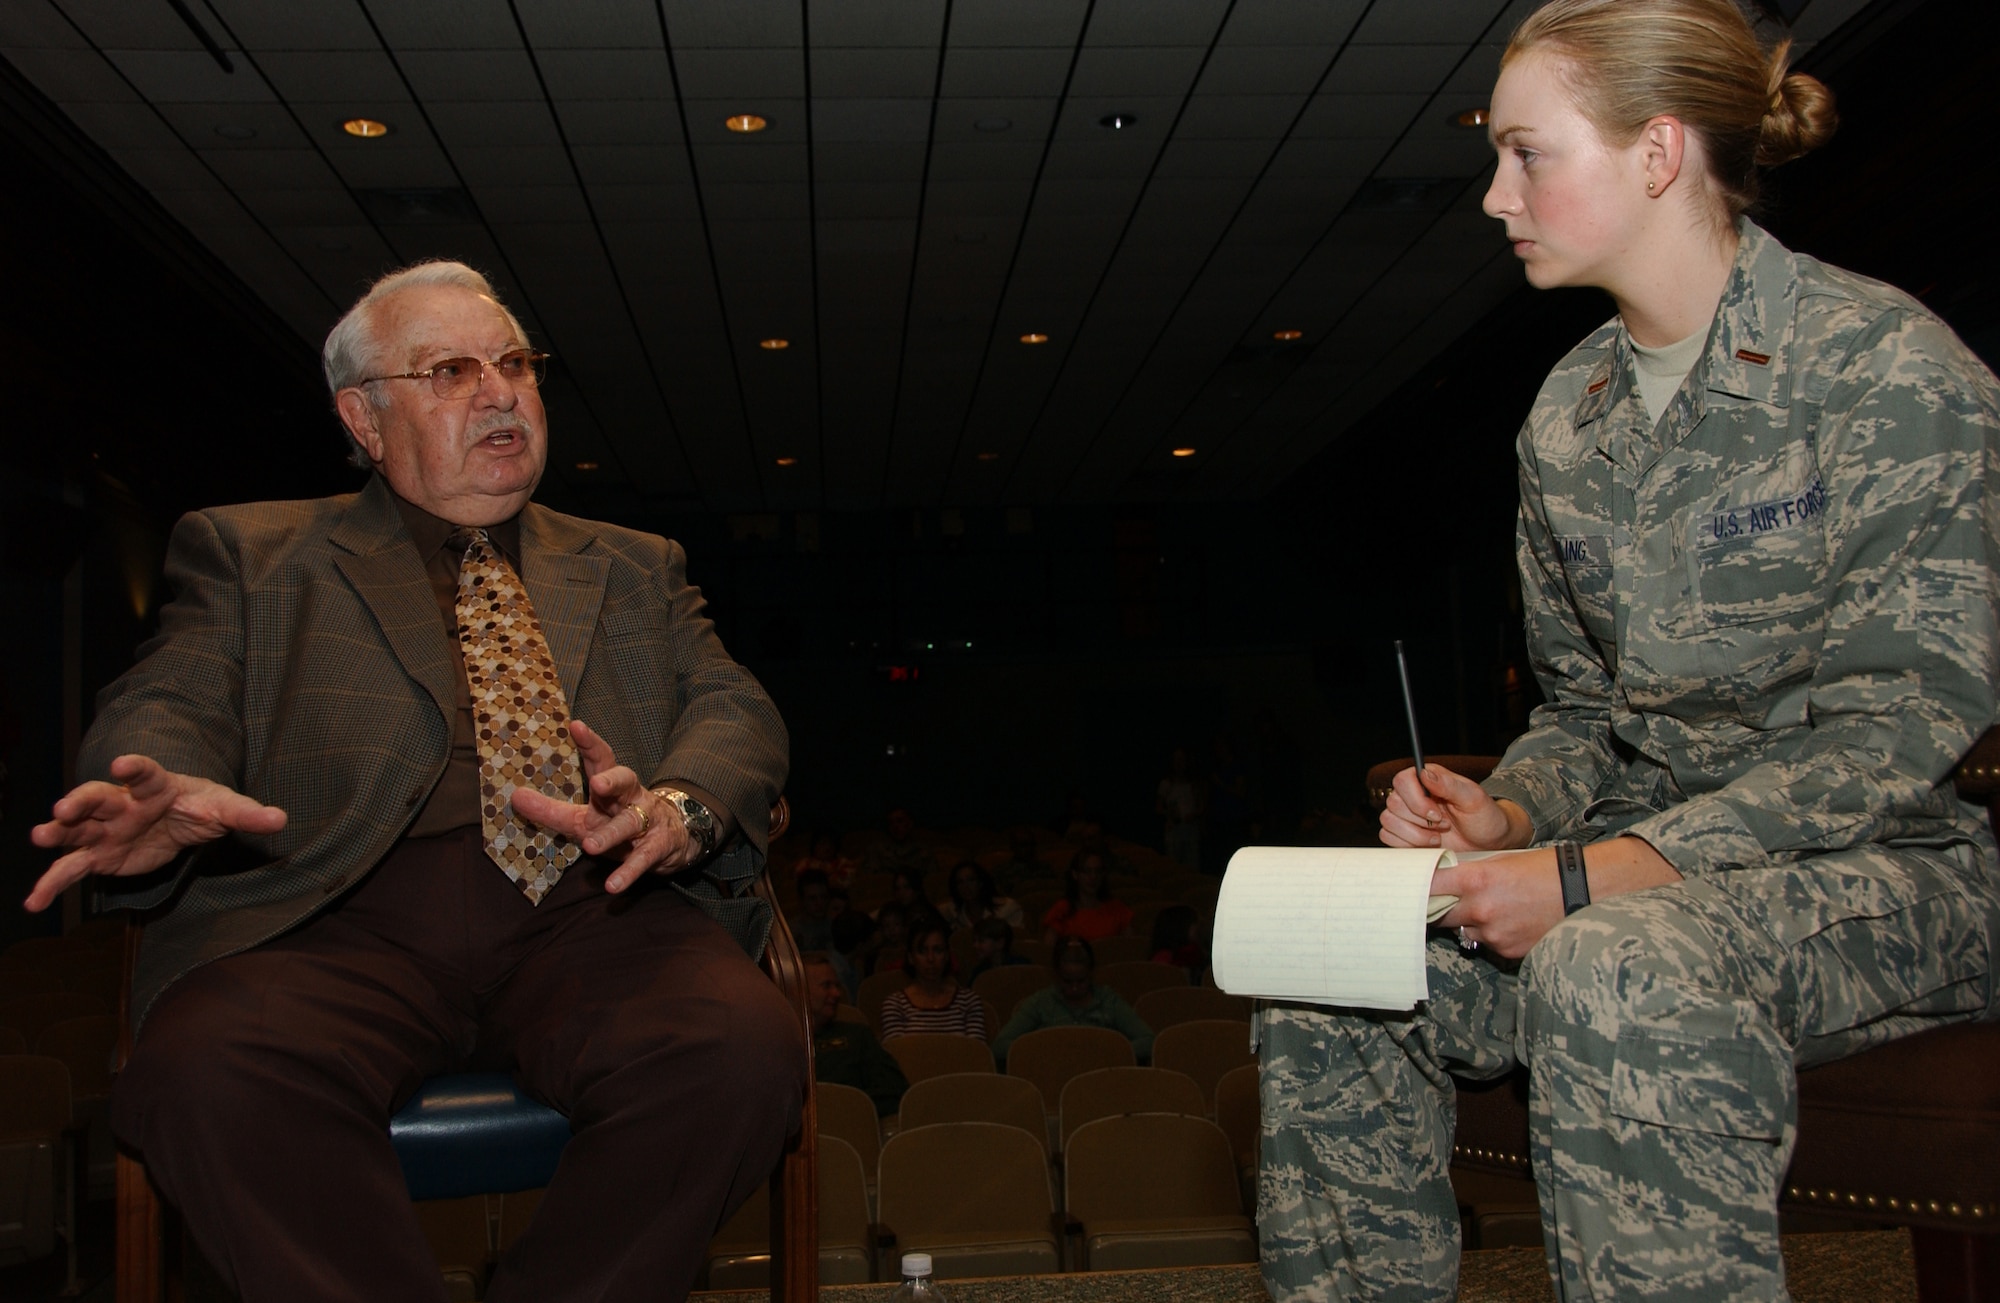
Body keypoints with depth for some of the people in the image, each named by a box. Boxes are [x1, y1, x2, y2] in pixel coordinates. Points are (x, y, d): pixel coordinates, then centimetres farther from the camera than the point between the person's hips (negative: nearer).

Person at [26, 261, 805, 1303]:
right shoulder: (250, 553, 22)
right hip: (340, 914, -1)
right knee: (207, 1069, -34)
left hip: (590, 913, 2)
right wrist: (169, 795, -19)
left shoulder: (637, 568, 27)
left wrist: (677, 809, -12)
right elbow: (167, 706, 8)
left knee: (743, 1052, -30)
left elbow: (734, 713, 14)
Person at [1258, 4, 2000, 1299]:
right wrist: (1509, 814, -8)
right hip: (1649, 863, 6)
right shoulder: (1566, 415, 10)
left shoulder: (1883, 358, -11)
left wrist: (1597, 873, -25)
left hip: (1890, 860, -6)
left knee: (1615, 971, -38)